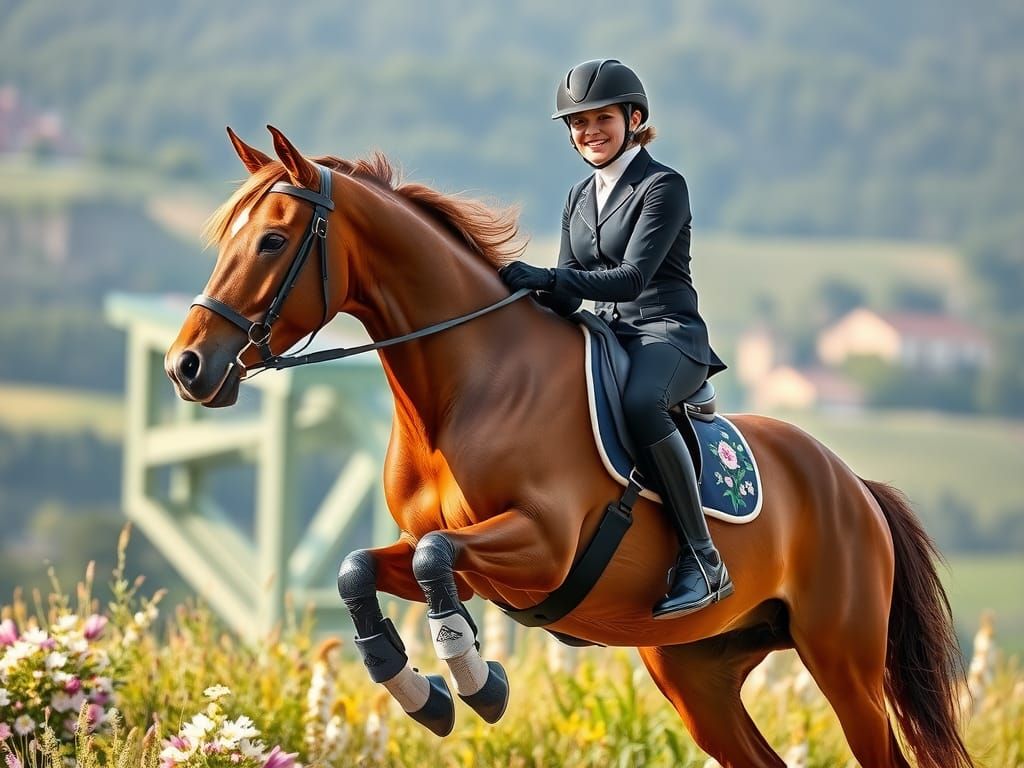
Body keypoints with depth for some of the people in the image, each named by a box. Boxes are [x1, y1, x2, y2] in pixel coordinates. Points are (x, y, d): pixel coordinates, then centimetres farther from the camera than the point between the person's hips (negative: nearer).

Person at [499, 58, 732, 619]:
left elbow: (633, 277, -18)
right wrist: (530, 297, -7)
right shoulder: (580, 198, 17)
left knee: (640, 402, -40)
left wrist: (548, 278, -28)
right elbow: (567, 293, 15)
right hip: (604, 336, 8)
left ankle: (703, 561, -36)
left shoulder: (663, 187, -6)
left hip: (667, 334, -8)